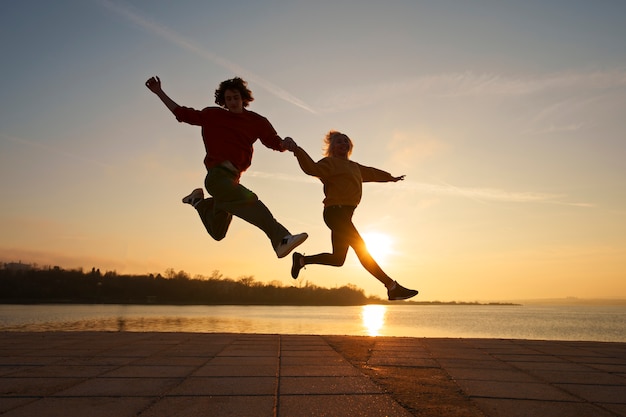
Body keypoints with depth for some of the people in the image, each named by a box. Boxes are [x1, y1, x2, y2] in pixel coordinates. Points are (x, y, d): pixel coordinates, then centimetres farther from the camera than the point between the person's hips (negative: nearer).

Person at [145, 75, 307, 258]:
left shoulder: (256, 122, 12)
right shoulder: (213, 115, 8)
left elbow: (276, 144, 11)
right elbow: (182, 114, 15)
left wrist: (287, 144, -11)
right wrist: (159, 92, 14)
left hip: (232, 178, 5)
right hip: (217, 175, -5)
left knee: (217, 233, 15)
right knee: (249, 201, -32)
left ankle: (198, 200, 34)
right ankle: (281, 239, -43)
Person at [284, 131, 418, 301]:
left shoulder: (354, 166, 23)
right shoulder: (330, 163, -1)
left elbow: (371, 173, 39)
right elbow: (312, 168, -19)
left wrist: (391, 177, 53)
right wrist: (297, 150, -35)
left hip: (343, 215, 9)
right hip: (335, 211, -9)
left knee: (337, 259, 11)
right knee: (361, 249, -10)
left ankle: (302, 259, 25)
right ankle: (392, 287, -9)